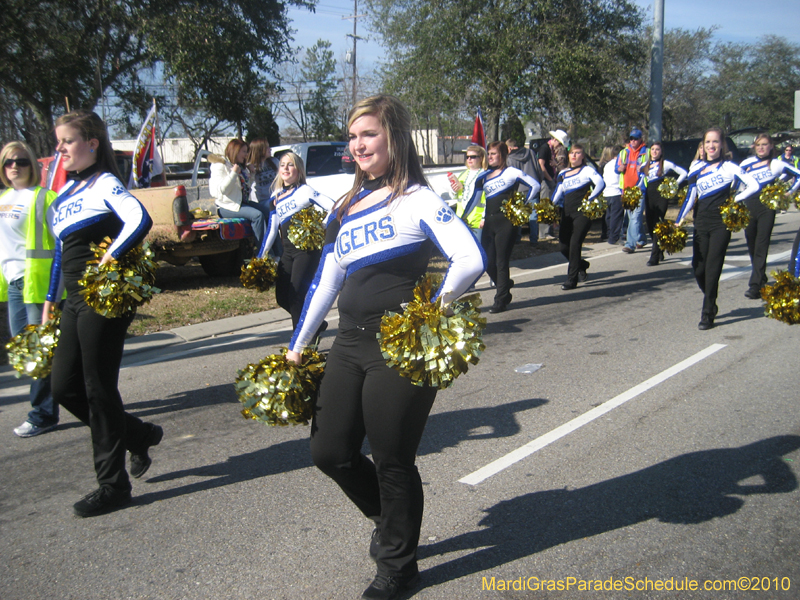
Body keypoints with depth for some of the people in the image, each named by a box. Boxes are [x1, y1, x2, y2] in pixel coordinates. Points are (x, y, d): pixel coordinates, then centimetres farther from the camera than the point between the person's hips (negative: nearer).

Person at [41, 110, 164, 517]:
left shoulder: (104, 184, -9)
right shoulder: (67, 192, 16)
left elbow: (139, 220, -29)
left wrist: (109, 258, -27)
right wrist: (51, 299, 22)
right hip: (75, 301, 9)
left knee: (98, 389, -2)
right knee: (63, 386, 9)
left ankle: (113, 484, 11)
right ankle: (139, 436, 28)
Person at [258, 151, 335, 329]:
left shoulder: (304, 190, -5)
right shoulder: (276, 197, 15)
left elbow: (333, 207, -15)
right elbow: (272, 230, 19)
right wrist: (261, 257, 18)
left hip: (306, 249, -7)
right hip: (287, 251, 7)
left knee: (296, 296, -11)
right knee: (282, 298, 7)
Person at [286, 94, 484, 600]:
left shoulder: (417, 198, -8)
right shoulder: (350, 205, 14)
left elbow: (470, 260, -22)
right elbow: (329, 279, 19)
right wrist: (299, 343, 21)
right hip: (350, 344, 8)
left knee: (392, 462, 4)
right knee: (331, 451, 11)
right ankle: (390, 521, 39)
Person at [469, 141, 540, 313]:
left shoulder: (511, 172, -1)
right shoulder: (483, 177, 14)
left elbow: (535, 185, -1)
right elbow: (474, 200, 17)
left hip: (506, 222, -6)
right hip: (489, 223, 6)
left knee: (501, 262, -4)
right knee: (488, 263, 4)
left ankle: (501, 300, 5)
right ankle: (506, 286, 30)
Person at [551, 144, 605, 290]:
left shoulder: (587, 170, 4)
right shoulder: (562, 175, 20)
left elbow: (600, 183, -13)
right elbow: (557, 195, 20)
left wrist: (590, 200, -21)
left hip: (582, 212, -6)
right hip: (567, 214, 6)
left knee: (574, 243, -14)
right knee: (563, 246, 1)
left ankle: (572, 279, -7)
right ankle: (582, 265, 30)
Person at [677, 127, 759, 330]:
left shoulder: (729, 167, 0)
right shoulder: (696, 167, 9)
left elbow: (753, 185, -4)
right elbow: (690, 196, 7)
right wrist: (679, 221, 0)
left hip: (721, 223, -4)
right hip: (701, 222, 4)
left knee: (712, 268, -8)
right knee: (698, 268, 3)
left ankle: (708, 314, -1)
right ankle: (710, 303, 29)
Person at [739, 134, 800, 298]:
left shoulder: (777, 164, -1)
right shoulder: (746, 163, 7)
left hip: (767, 206, -4)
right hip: (749, 206, 4)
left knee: (761, 246, -10)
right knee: (751, 245, 10)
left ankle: (755, 286, -14)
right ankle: (761, 278, 28)